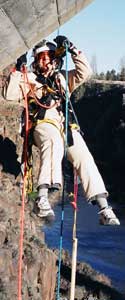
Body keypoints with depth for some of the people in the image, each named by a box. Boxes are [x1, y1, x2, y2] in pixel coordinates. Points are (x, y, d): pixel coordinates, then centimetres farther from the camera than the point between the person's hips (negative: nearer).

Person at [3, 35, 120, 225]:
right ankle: (43, 197, -49)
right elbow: (11, 95, 11)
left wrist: (73, 50, 10)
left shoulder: (63, 77, 31)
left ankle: (103, 207, -24)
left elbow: (85, 73, 17)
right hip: (44, 123, -4)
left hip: (67, 126, 4)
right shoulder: (30, 79, 23)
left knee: (84, 157, -19)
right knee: (54, 141, -39)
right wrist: (18, 72, 3)